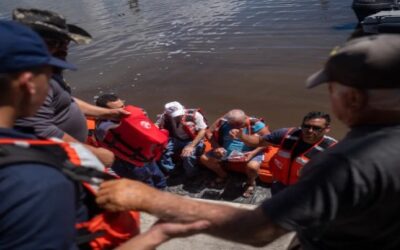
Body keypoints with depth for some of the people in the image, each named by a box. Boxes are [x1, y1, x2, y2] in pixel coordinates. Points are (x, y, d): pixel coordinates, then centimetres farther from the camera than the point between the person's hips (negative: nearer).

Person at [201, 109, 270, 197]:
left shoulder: (256, 124, -16)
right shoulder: (223, 122, -9)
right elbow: (210, 134, -2)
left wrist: (253, 153, -26)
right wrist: (216, 147, -21)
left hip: (249, 153, -3)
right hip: (226, 151, 4)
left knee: (252, 166, -36)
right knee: (204, 158, -9)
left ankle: (251, 182, 3)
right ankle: (223, 175, 19)